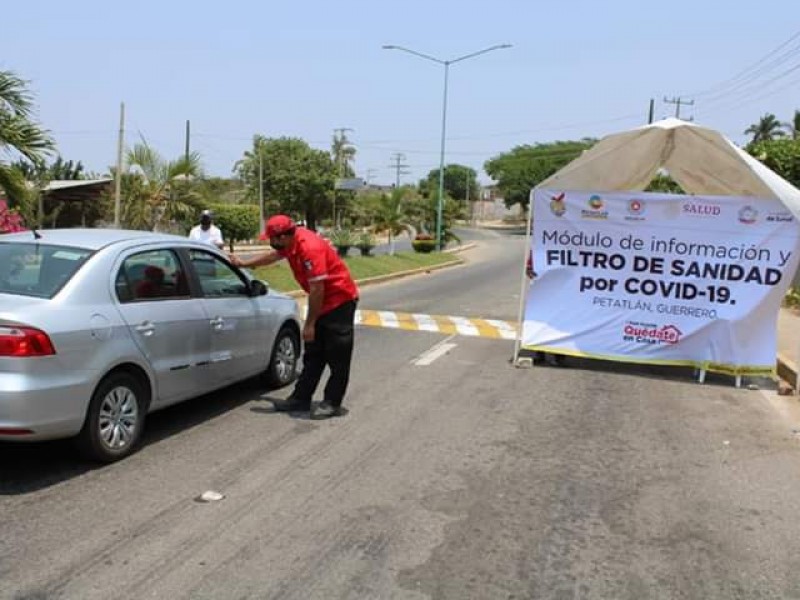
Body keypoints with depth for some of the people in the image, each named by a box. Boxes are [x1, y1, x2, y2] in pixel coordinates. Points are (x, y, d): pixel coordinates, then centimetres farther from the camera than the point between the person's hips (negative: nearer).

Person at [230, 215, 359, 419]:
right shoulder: (291, 242, 0)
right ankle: (301, 399, 19)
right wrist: (243, 263, 29)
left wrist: (309, 324, -21)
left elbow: (316, 289, -27)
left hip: (340, 300, -10)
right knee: (313, 355, 13)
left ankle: (332, 404, 5)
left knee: (337, 357, -2)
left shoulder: (310, 248, -28)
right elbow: (272, 255, 23)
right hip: (322, 302, 10)